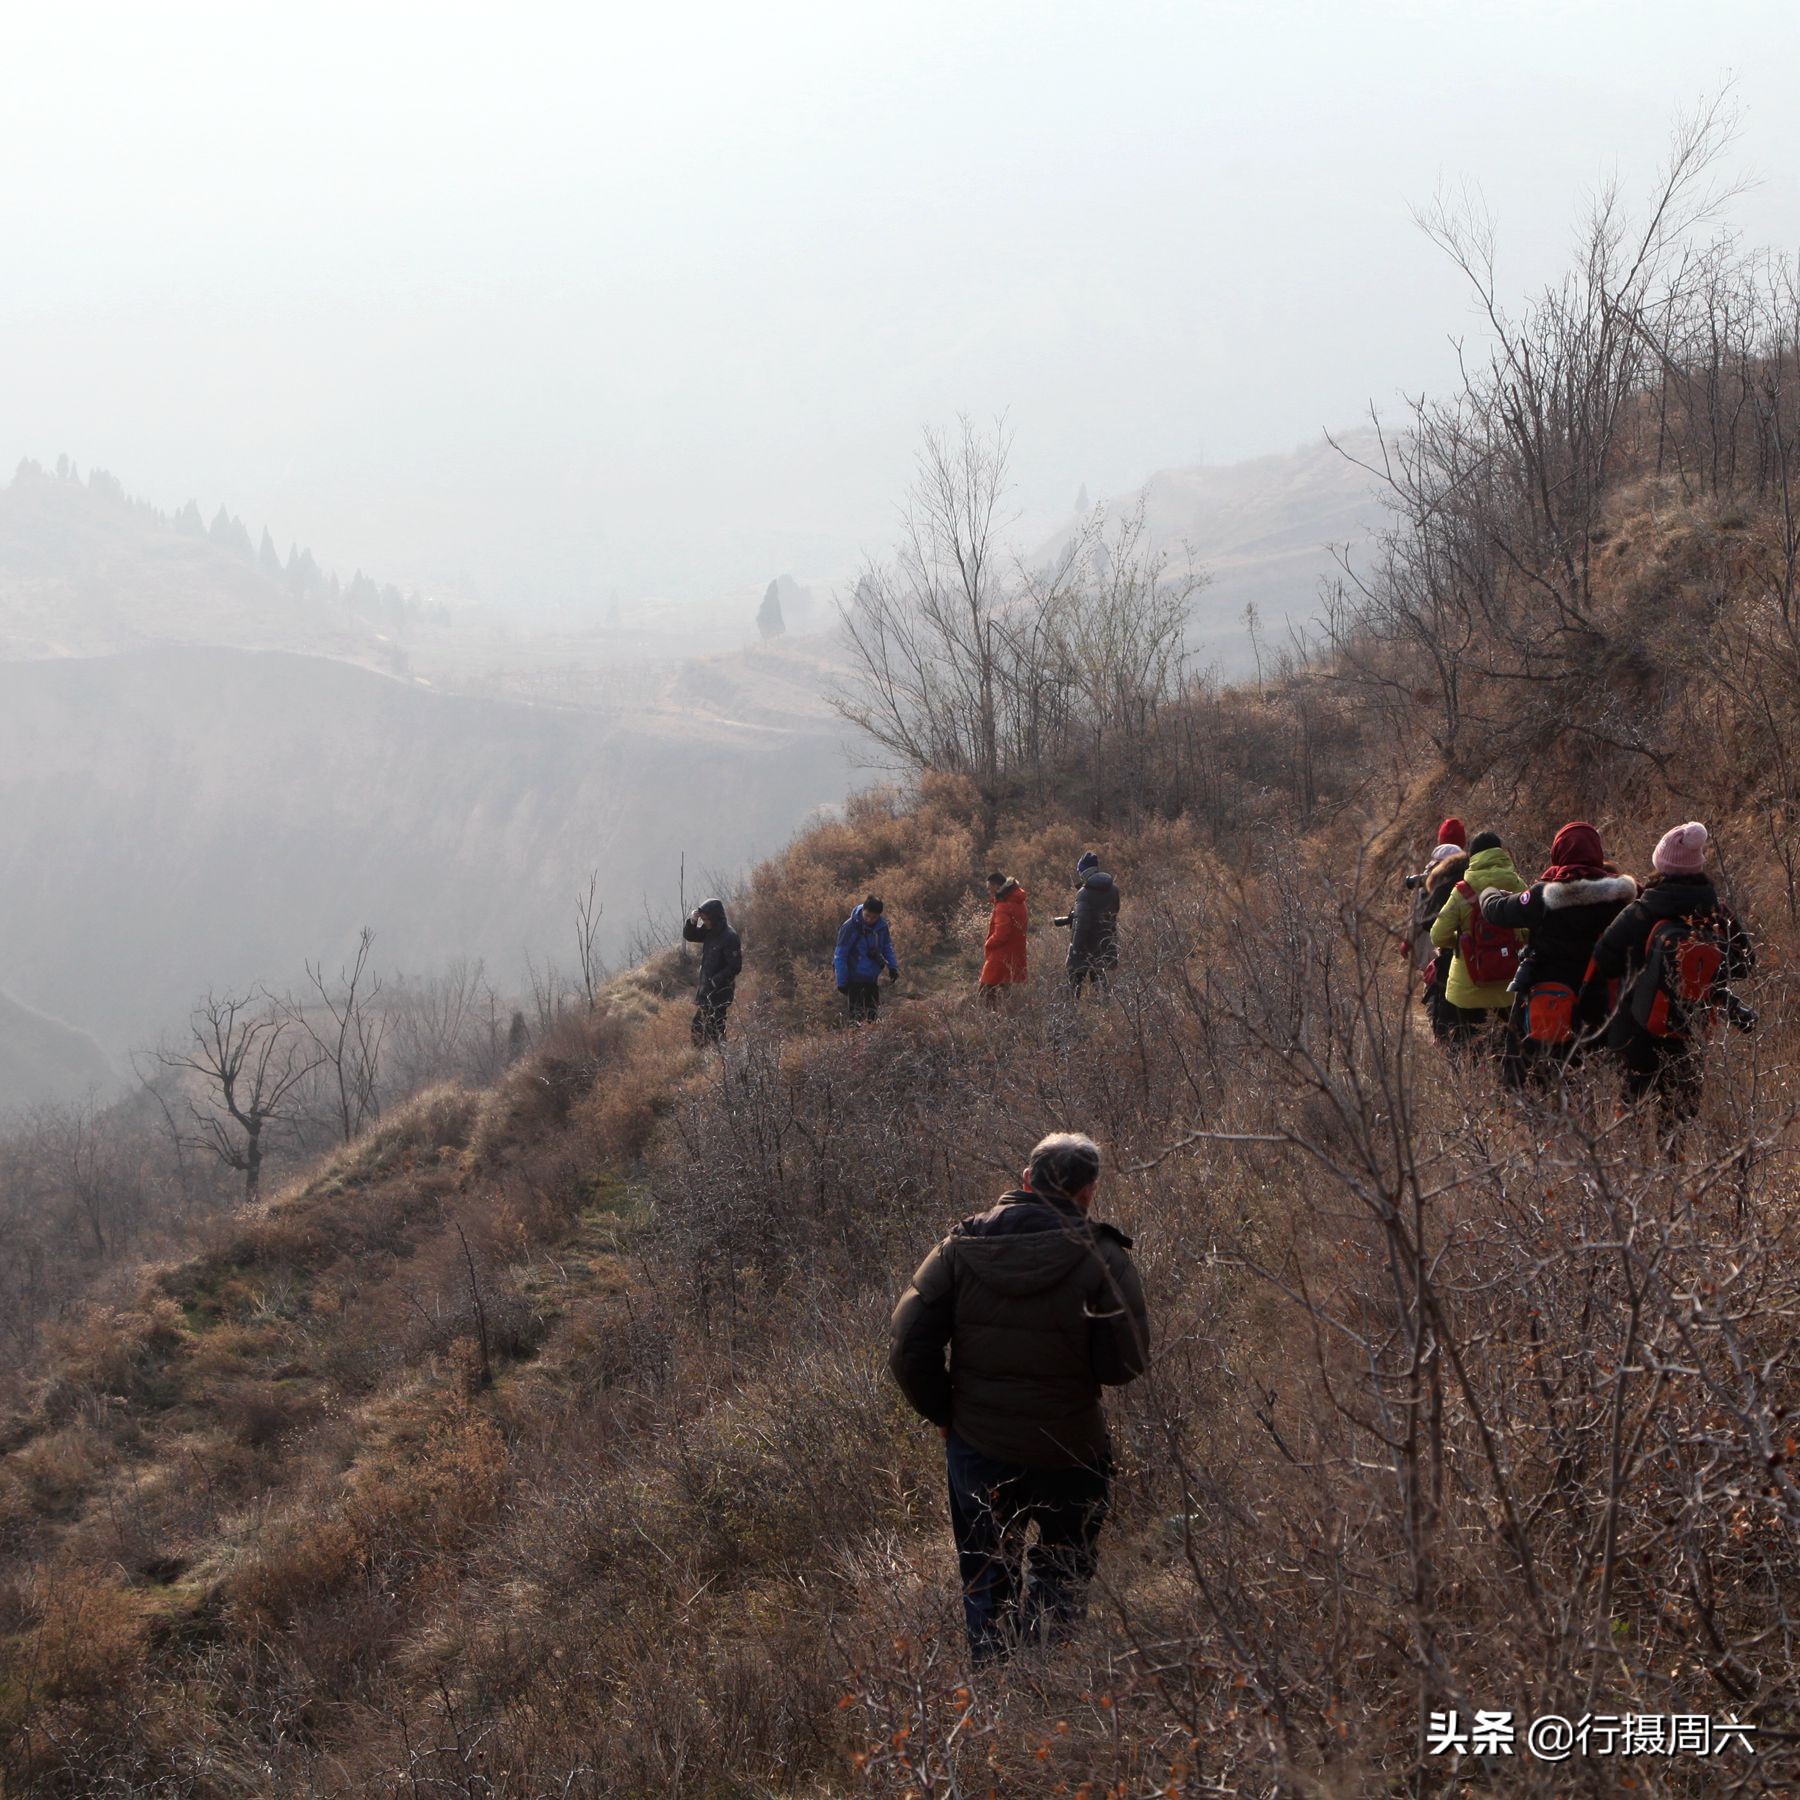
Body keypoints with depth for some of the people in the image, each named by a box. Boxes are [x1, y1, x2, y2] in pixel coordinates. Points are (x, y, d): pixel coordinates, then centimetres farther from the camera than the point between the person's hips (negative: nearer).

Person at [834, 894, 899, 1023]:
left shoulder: (882, 926, -6)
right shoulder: (850, 926, -20)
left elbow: (887, 946, 12)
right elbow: (841, 956, -15)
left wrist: (892, 967, 0)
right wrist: (842, 982, -15)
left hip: (873, 979, 5)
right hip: (855, 978, -5)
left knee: (873, 1014, 16)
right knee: (857, 1016, -5)